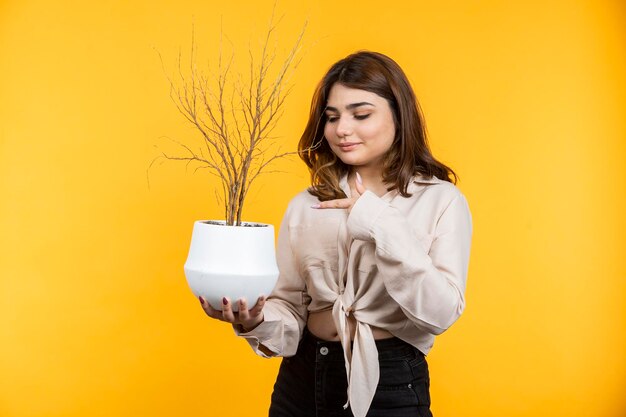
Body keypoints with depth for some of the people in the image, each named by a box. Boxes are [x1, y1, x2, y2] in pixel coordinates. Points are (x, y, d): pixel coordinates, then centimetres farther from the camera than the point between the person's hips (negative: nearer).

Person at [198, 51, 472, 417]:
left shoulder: (441, 200, -7)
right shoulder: (306, 205, 3)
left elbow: (441, 313, -16)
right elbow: (292, 308, 1)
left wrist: (384, 228, -24)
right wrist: (258, 322, -19)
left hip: (390, 387, -3)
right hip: (303, 379, 3)